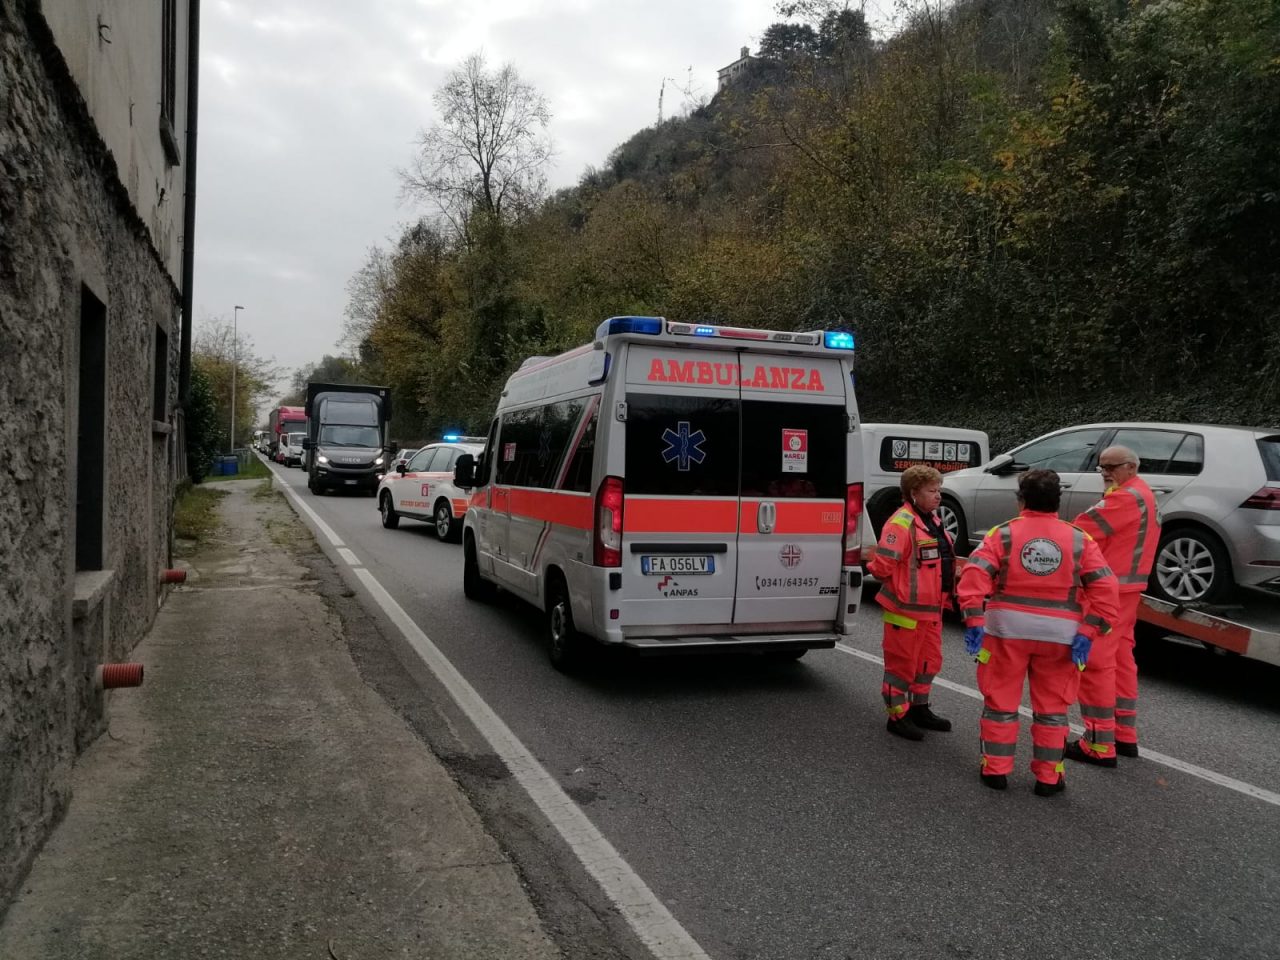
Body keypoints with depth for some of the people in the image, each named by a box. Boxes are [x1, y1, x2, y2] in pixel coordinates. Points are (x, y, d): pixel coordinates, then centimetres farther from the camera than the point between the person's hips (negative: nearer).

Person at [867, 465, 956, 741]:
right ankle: (897, 716, 14)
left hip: (931, 608, 10)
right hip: (906, 609, -9)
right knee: (902, 663, 2)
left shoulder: (932, 521, 12)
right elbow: (882, 565, -23)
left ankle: (920, 708, 35)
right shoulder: (901, 523, -19)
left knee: (930, 660, 19)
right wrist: (900, 587, -8)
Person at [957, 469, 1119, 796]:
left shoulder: (1003, 534, -2)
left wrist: (974, 621, -13)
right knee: (1051, 707, 13)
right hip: (1059, 634, 1)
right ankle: (1048, 777, 19)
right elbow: (1105, 589, -5)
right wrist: (1088, 632, -6)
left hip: (1008, 628, -1)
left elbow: (973, 576, -13)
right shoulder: (1079, 540, 1)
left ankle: (996, 769, 18)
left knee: (1001, 701, 12)